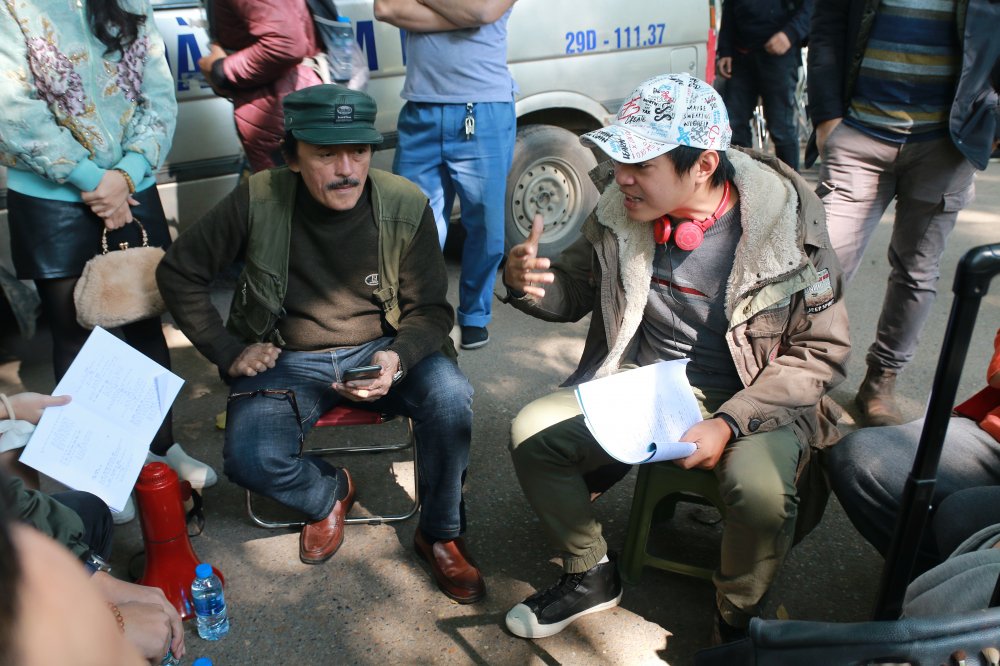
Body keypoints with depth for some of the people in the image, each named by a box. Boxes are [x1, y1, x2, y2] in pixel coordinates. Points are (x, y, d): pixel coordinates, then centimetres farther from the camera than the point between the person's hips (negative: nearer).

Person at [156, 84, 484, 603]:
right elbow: (178, 273, 1)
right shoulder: (259, 202, -13)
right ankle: (329, 493, 12)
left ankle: (440, 534, -3)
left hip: (379, 350, 0)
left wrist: (397, 359, -25)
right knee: (249, 459, -26)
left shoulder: (406, 207, -12)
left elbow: (431, 309, -4)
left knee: (449, 395, -29)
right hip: (288, 360, 0)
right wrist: (227, 351, -5)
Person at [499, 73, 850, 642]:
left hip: (749, 401, -3)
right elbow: (577, 290, 8)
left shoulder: (787, 218, -17)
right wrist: (530, 282, -18)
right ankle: (592, 575, 12)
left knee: (761, 490, -33)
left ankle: (738, 619, 2)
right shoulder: (622, 210, -7)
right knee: (533, 433, -14)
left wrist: (729, 423, -24)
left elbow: (821, 352, -11)